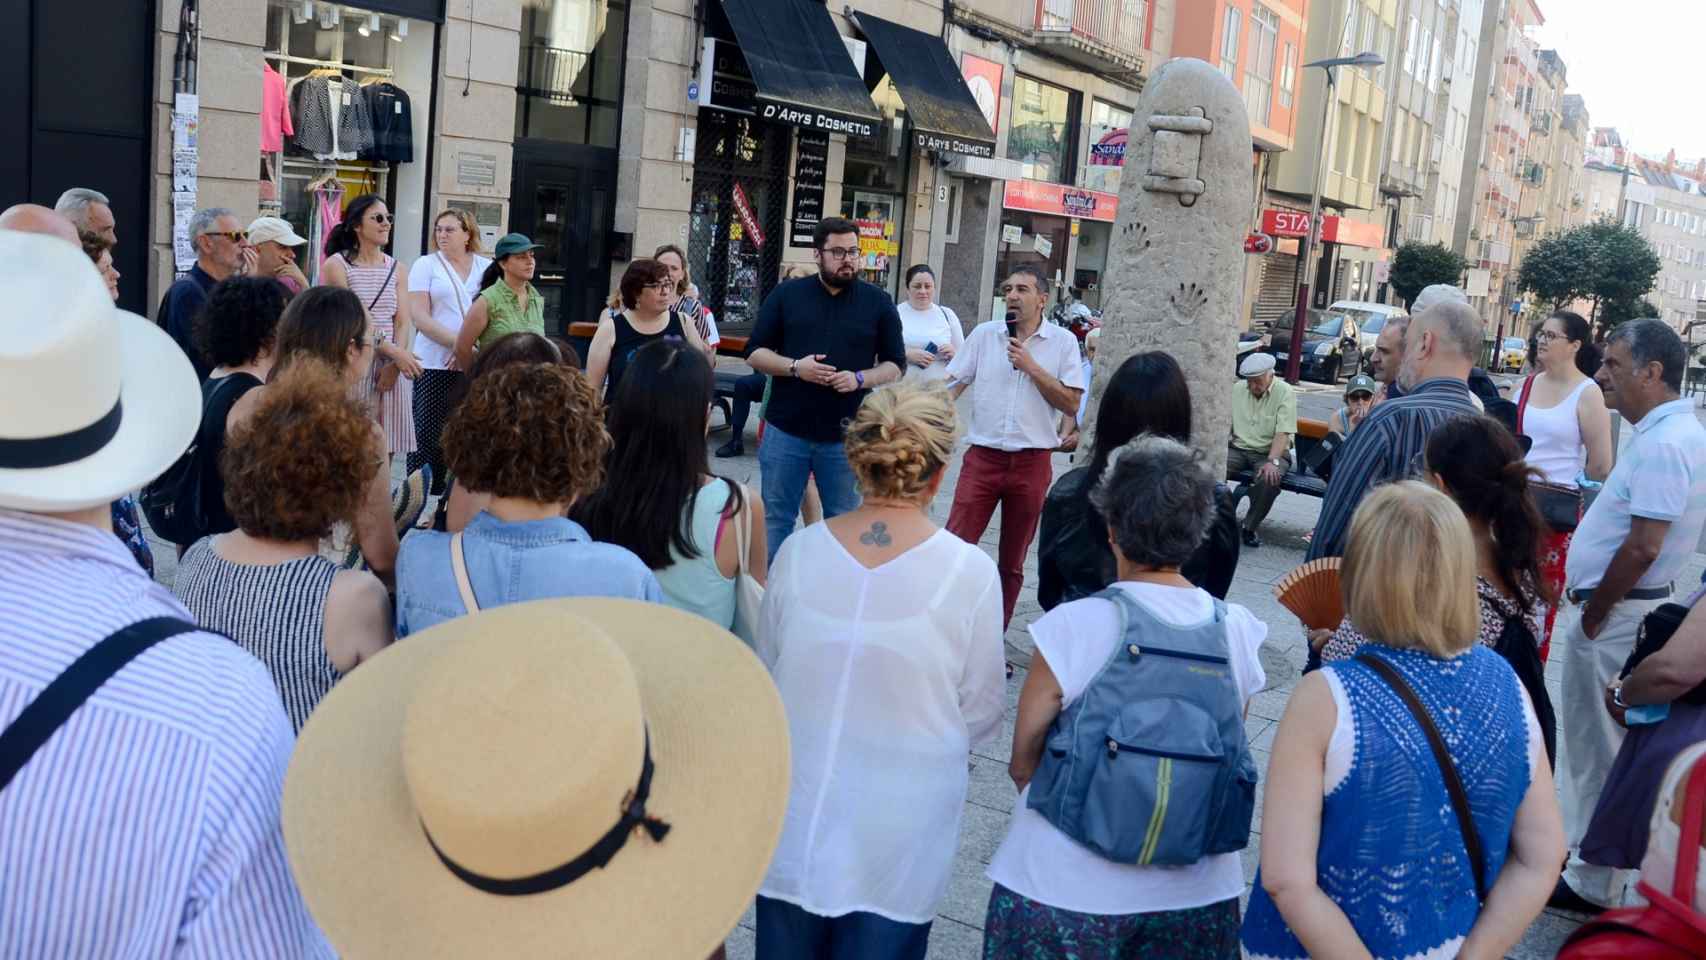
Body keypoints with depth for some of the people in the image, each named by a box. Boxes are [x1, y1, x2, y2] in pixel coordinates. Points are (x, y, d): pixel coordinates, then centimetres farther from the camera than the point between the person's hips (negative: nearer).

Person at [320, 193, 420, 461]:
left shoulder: (396, 269, 13)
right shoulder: (336, 265, -2)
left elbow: (403, 322, 5)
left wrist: (394, 365, -12)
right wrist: (393, 351, -18)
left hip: (391, 368, 4)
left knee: (384, 454, 4)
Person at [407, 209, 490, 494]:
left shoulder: (487, 268, 11)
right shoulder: (426, 265, 5)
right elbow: (420, 317, -4)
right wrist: (457, 342, -14)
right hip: (435, 364, -2)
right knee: (428, 436, -3)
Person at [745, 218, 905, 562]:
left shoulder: (878, 302, 4)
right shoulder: (786, 294, 4)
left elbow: (895, 365, 6)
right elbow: (755, 352, 5)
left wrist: (860, 379, -14)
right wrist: (794, 367, -14)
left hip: (847, 437, 0)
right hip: (786, 431, 0)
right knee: (775, 517, 7)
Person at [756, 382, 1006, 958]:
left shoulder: (798, 551, -10)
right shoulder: (970, 573, -17)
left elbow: (766, 676, 4)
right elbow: (980, 716, -6)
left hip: (796, 825, 2)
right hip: (897, 842, -2)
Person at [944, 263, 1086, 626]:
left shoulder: (1063, 341, 0)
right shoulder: (985, 334, 4)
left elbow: (1071, 404, -5)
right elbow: (952, 385, 4)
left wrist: (1031, 367, -13)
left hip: (1032, 463, 0)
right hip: (982, 457, 1)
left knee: (1012, 562, 11)